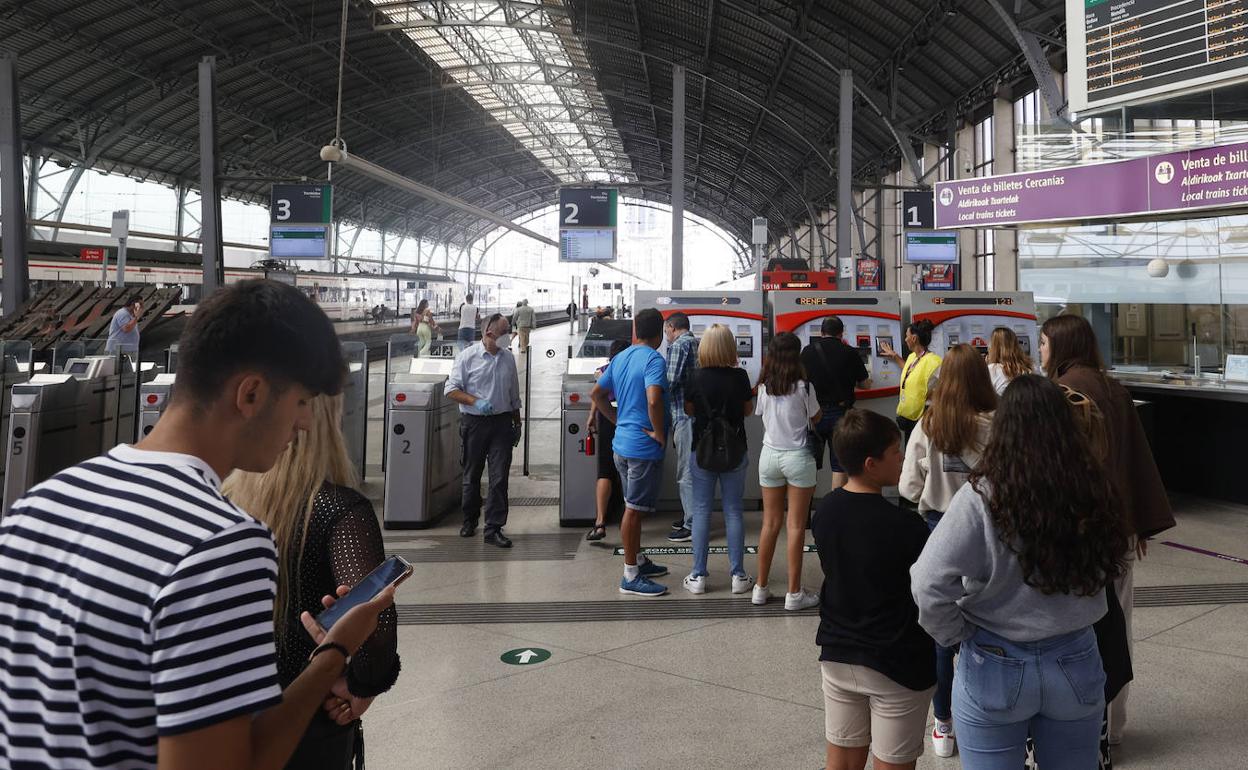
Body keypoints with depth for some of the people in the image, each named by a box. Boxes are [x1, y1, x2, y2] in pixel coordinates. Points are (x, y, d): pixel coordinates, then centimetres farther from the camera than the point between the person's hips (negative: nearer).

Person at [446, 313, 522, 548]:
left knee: (500, 477, -4)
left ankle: (494, 528, 0)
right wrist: (476, 401, -18)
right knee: (472, 475, 11)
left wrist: (517, 423, 15)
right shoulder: (468, 356, -5)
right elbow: (452, 390, -5)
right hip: (474, 422, -2)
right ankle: (470, 520, 30)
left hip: (502, 422, 3)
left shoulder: (508, 357, 8)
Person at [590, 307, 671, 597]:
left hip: (622, 443, 8)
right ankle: (631, 576, 6)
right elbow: (653, 399, -31)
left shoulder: (620, 359, 10)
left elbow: (596, 393, 17)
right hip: (644, 448, -8)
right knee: (634, 509, -2)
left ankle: (639, 560, 33)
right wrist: (660, 434, -18)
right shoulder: (654, 360, -16)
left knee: (633, 506, 19)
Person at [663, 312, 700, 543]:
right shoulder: (699, 344, 15)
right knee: (693, 468, 17)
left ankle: (692, 526, -1)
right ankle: (690, 517, 27)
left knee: (686, 472, -4)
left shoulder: (678, 345, -10)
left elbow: (671, 380, -16)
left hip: (683, 413, -9)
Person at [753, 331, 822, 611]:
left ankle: (761, 588, 17)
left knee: (770, 523, 11)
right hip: (797, 457, -4)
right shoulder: (803, 386, -11)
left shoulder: (764, 387, 0)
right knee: (796, 526, 1)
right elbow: (816, 418, 2)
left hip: (769, 456, 4)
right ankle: (794, 593, 4)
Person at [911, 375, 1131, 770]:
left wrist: (954, 634, -10)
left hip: (995, 669, -3)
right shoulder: (1093, 493, -10)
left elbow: (929, 583, -26)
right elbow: (1109, 565, 3)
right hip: (1077, 665, 3)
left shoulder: (982, 498, -21)